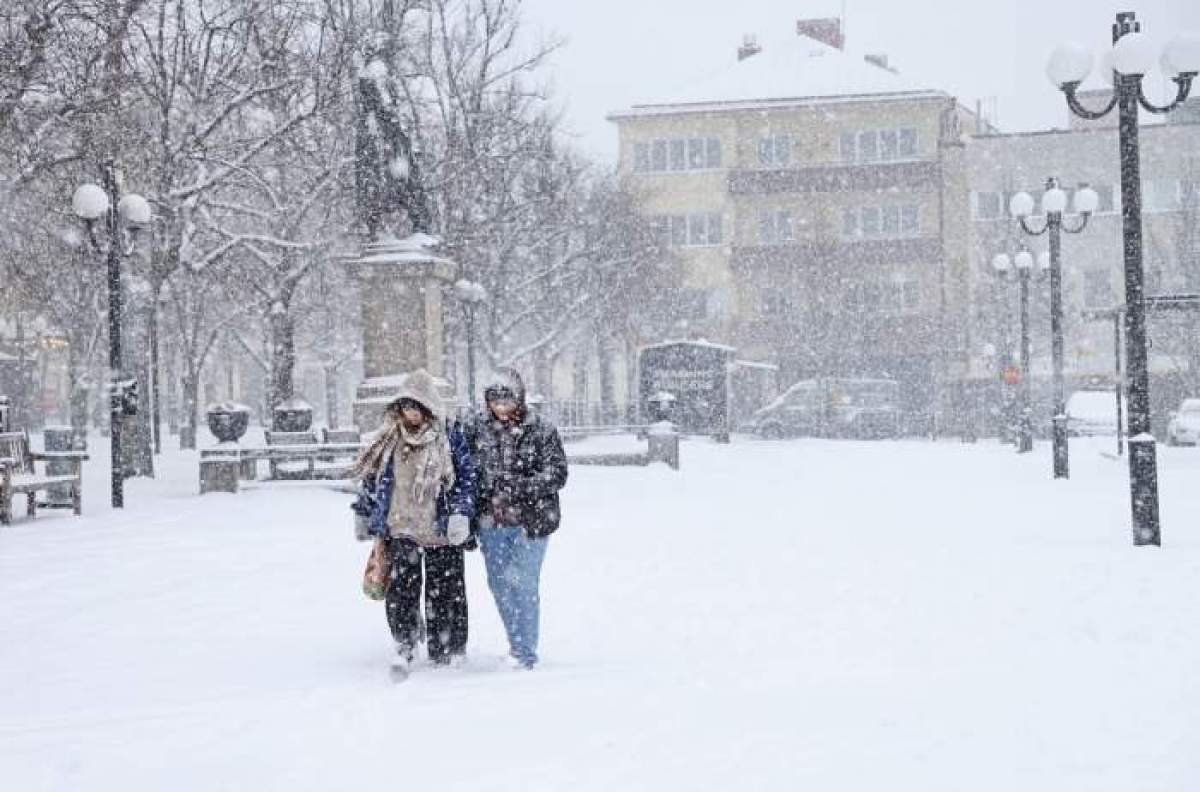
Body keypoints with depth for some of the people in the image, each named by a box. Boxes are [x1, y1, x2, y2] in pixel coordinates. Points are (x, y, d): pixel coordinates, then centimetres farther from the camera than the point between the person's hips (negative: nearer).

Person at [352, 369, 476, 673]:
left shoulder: (450, 437, -1)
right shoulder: (390, 439, 10)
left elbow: (467, 477, -2)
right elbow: (372, 478, 19)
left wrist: (461, 514, -11)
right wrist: (364, 512, 19)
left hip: (441, 529, -2)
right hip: (401, 527, 3)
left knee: (443, 590, 3)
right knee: (401, 586, -9)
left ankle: (448, 650, 14)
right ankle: (405, 645, -3)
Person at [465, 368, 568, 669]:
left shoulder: (542, 431, -5)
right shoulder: (477, 427, 3)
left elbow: (557, 475, -9)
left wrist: (517, 487, -19)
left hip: (531, 520, -4)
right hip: (491, 521, 4)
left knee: (524, 585, -3)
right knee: (499, 583, 11)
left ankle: (525, 652, 8)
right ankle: (518, 643, 28)